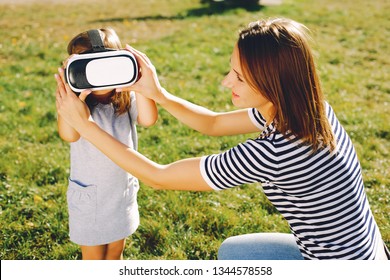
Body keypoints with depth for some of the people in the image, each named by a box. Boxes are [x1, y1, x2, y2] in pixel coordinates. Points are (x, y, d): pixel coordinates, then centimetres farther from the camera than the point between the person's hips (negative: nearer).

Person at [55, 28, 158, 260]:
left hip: (123, 191, 3)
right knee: (94, 258, 16)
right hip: (90, 197, -3)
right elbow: (69, 135, -39)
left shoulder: (127, 100, -10)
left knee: (116, 252, 24)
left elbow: (149, 119, -29)